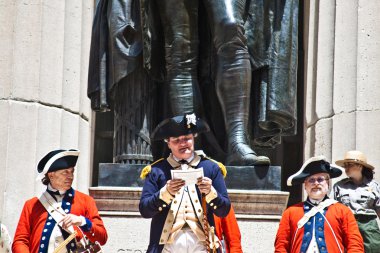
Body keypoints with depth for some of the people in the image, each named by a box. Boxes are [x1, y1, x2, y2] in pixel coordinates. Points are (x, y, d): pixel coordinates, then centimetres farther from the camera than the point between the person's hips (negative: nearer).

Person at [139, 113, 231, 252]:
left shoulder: (211, 168, 10)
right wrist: (166, 192, -15)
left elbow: (224, 211, 7)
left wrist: (210, 192, -11)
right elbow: (144, 210, 0)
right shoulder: (156, 170, 7)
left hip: (201, 241, 1)